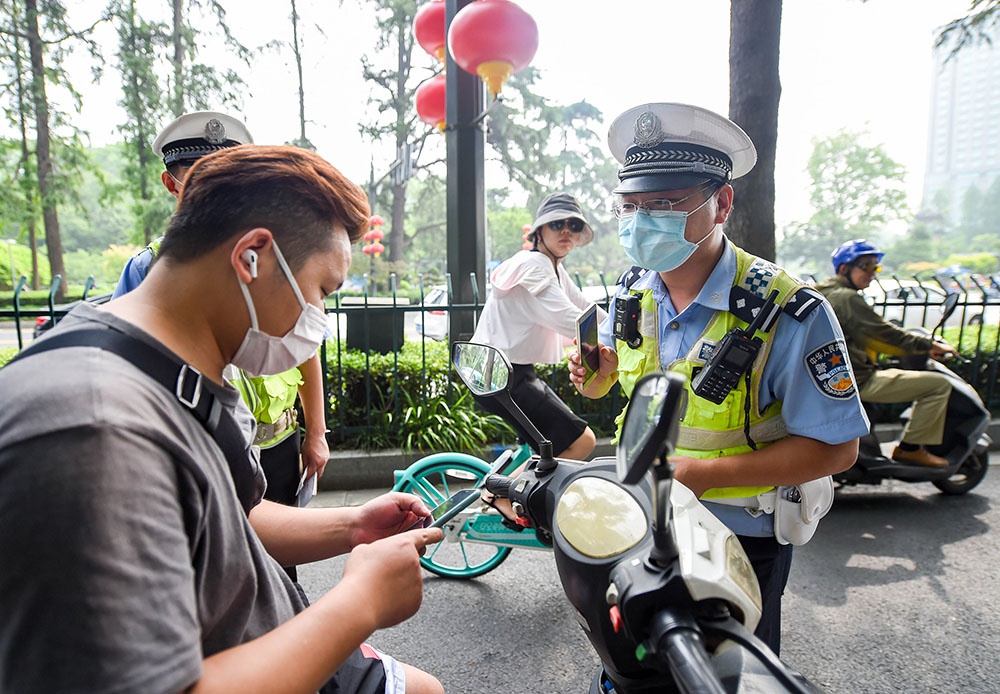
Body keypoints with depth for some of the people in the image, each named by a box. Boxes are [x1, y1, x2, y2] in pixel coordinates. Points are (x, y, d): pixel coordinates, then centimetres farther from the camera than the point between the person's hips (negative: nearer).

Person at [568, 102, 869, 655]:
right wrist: (597, 371, -16)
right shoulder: (633, 293, -7)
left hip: (741, 540, -4)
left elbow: (836, 448, -21)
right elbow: (605, 380, 8)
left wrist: (704, 473, -28)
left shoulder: (790, 314, -24)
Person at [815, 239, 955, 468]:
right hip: (857, 381, -11)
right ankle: (910, 448, 0)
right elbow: (885, 332, -17)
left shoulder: (823, 292, 14)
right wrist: (930, 346, -5)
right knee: (939, 384, -9)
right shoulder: (847, 298, -16)